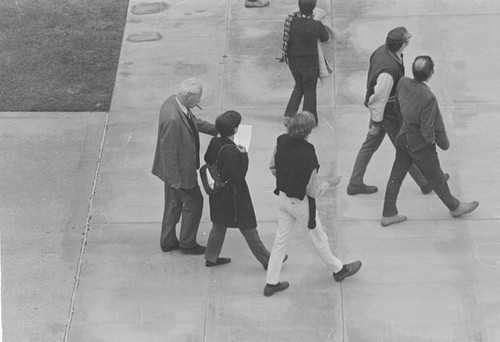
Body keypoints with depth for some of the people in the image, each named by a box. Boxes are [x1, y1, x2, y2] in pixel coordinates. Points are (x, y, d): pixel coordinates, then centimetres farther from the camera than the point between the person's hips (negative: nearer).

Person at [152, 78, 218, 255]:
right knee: (193, 202, 10)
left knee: (174, 203, 23)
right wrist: (175, 179, -21)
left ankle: (168, 241, 38)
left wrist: (217, 129, 12)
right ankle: (187, 243, 28)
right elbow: (168, 151, -28)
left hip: (179, 167, 10)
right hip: (179, 170, -10)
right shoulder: (172, 119, -35)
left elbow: (194, 121, 14)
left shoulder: (174, 101, -5)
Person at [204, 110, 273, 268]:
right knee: (248, 228, 5)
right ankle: (266, 260, 18)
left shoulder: (214, 142, -6)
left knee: (219, 225, 23)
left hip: (218, 194, 8)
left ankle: (211, 257, 32)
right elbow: (239, 176, -25)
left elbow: (207, 159, 12)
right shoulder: (232, 151, -30)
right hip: (233, 195, -8)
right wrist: (244, 156, -20)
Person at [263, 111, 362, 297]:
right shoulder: (308, 156, -32)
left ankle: (271, 282, 25)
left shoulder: (281, 141, -15)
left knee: (281, 239, 18)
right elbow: (313, 192, -20)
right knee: (318, 238, 17)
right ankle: (338, 269, 41)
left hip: (282, 197, 6)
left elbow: (273, 168, 2)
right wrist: (329, 183, -2)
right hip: (300, 203, -6)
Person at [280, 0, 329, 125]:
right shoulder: (317, 25, -21)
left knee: (299, 86, 25)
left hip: (292, 61, 4)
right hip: (309, 62, -4)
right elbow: (325, 38, -3)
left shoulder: (291, 18, -14)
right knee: (310, 90, 14)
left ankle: (289, 115, 16)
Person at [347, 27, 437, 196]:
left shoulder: (383, 50, -10)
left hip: (378, 106, 9)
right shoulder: (389, 70, -39)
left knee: (371, 143, 22)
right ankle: (425, 183, 33)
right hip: (389, 112, -9)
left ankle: (355, 183, 34)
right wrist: (376, 122, -17)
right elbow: (379, 98, -28)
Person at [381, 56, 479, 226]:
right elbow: (427, 132, -27)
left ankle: (388, 214, 29)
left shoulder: (403, 83, -15)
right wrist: (444, 143, -8)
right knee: (436, 178, 17)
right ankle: (454, 207, 41)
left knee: (397, 175, 18)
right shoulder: (428, 99, -35)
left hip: (403, 138, 6)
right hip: (420, 145, -6)